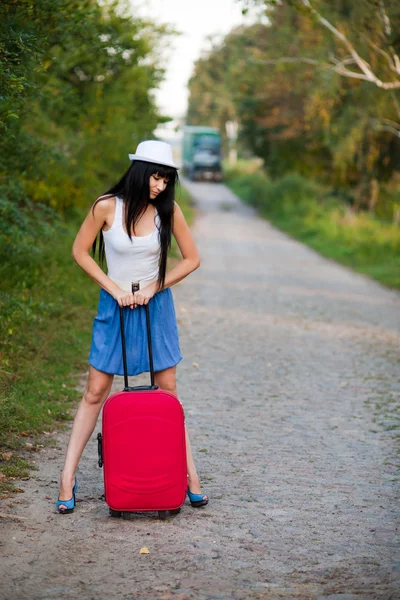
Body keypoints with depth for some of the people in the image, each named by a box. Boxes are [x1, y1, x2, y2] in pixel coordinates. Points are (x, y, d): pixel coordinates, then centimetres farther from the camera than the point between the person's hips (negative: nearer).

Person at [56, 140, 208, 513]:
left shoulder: (168, 210, -8)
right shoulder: (107, 207, -13)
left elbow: (192, 259, 0)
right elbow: (80, 251, -4)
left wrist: (153, 288, -9)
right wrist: (115, 289, -9)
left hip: (156, 306, 2)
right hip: (115, 306, -1)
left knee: (167, 391, 5)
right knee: (96, 392, 0)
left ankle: (189, 474, 13)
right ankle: (68, 478, 7)